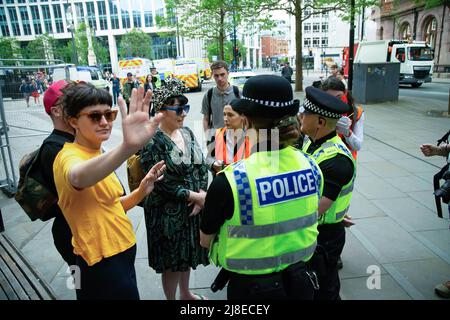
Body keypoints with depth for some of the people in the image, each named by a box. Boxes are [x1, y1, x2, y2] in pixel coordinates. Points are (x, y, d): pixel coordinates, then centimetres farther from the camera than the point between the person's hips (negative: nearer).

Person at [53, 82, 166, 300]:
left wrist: (141, 192, -6)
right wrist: (128, 147, -64)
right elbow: (79, 178, -46)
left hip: (121, 253, 8)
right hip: (102, 265, -8)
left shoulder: (98, 155, 8)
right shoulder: (70, 156, -20)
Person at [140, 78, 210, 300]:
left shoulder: (187, 133, 4)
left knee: (187, 255, 22)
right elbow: (162, 183, -21)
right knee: (172, 260, 9)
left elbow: (202, 166, 5)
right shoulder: (152, 141, -18)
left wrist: (202, 194, -10)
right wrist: (195, 196, -16)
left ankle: (185, 293, 44)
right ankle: (171, 297, 32)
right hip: (168, 212, -7)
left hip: (193, 207, 7)